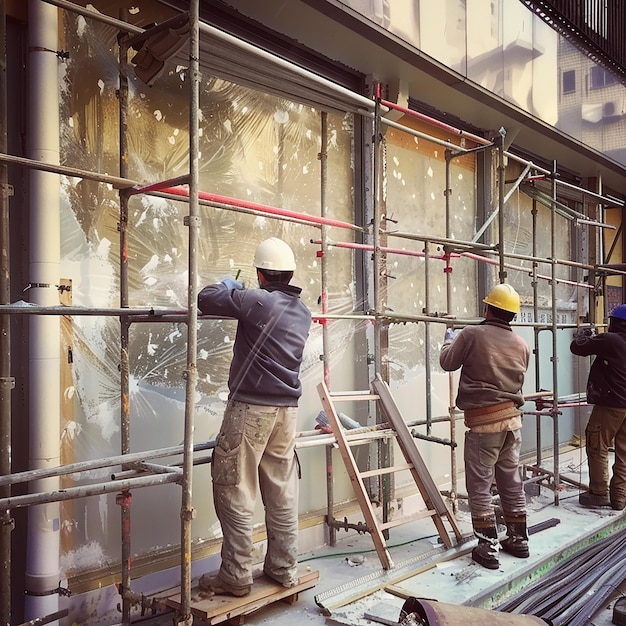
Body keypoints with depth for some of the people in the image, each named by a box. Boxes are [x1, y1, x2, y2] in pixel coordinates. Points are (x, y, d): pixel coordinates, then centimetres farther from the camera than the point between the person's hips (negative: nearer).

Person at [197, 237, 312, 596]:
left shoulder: (256, 301, -12)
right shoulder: (303, 312, 10)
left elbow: (205, 300, -9)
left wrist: (226, 286, 11)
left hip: (251, 406, -7)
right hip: (287, 409, 7)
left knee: (236, 492, 2)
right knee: (282, 492, 13)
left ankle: (236, 577, 8)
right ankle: (285, 569, 22)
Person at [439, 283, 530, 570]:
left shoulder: (472, 334, -13)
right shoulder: (521, 345, 4)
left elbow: (448, 362, -2)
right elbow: (517, 379, 14)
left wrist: (449, 340, 19)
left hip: (483, 421, -6)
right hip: (511, 418, 6)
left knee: (480, 487, 3)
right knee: (511, 482, 17)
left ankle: (488, 549, 6)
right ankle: (519, 540, 28)